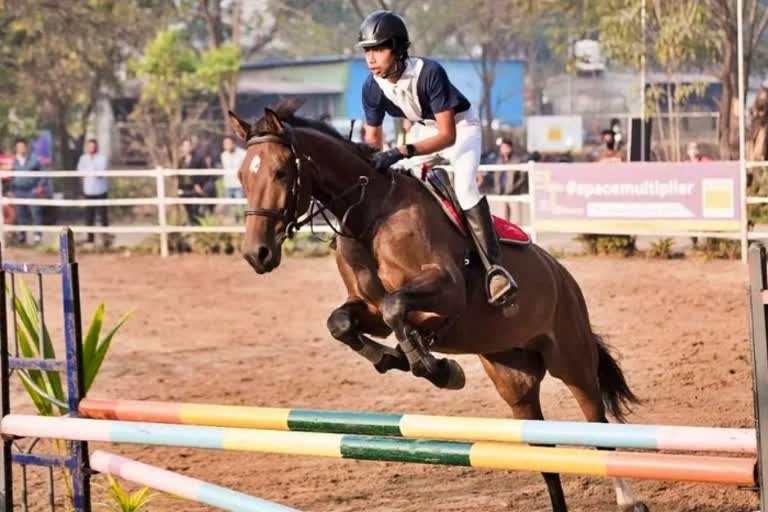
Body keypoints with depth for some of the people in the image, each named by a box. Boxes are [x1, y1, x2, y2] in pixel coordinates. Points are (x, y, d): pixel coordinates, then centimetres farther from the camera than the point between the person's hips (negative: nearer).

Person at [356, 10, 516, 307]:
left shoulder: (429, 73, -36)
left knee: (463, 183, -31)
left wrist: (401, 153, -50)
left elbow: (447, 136, -39)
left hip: (461, 128, -7)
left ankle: (494, 266, -33)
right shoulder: (372, 87, -18)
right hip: (426, 130, 7)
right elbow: (372, 139, -5)